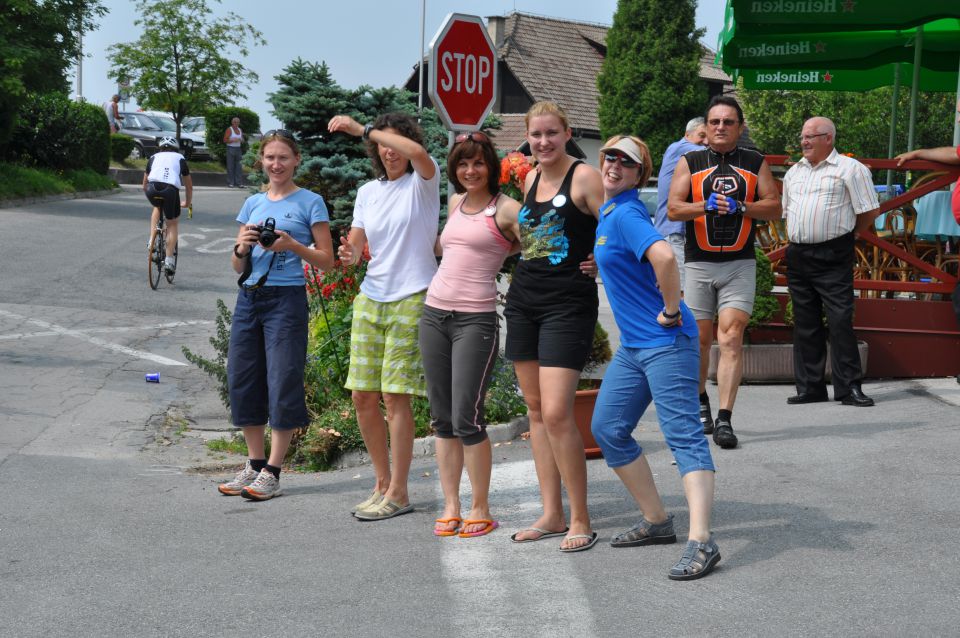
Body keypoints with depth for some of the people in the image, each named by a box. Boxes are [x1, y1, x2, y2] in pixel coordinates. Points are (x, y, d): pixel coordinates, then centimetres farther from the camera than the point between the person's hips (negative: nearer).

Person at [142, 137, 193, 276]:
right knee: (172, 224, 17)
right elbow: (189, 185, 36)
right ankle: (169, 260, 8)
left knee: (157, 207, 35)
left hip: (152, 189, 1)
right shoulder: (180, 158, 30)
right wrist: (188, 203, 51)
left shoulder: (154, 157, 31)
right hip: (171, 190, -1)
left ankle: (152, 241, 21)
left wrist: (149, 194, 56)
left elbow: (145, 183, 38)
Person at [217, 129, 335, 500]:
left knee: (282, 382, -7)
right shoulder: (253, 203, 15)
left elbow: (327, 260, -1)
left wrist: (292, 245, -15)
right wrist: (241, 249, -5)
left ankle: (272, 473, 0)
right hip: (249, 299, 5)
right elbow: (238, 267, 16)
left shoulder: (310, 202, 2)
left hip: (286, 299, -5)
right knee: (242, 379, 5)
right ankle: (254, 465, 17)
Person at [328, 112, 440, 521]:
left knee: (396, 396, -8)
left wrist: (362, 129, -19)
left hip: (411, 299, -6)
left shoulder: (422, 182, -2)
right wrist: (349, 253, -11)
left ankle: (398, 492, 1)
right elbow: (356, 244, 13)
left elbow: (416, 152, -25)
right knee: (363, 396, 5)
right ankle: (382, 483, 19)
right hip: (371, 299, 6)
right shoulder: (368, 192, 14)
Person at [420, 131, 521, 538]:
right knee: (441, 418, 7)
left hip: (476, 320, -6)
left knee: (466, 418, -8)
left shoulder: (506, 209, -5)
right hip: (434, 314, 6)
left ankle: (481, 510, 5)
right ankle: (450, 508, 15)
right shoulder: (456, 203, 15)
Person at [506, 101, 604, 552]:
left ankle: (580, 520, -2)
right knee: (535, 409, 9)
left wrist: (601, 263, -8)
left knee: (557, 414, -13)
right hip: (523, 299, 8)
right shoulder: (531, 179, 12)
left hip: (568, 303, -8)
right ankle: (552, 515, 16)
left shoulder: (583, 176, -10)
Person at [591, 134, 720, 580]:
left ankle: (701, 542, -20)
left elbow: (663, 256, -34)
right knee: (607, 430, 13)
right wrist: (599, 263, 19)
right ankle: (657, 522, 22)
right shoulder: (607, 213, 14)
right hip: (632, 345, 10)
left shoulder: (625, 214, -16)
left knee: (683, 434, -14)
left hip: (665, 343, -10)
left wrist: (671, 311, -23)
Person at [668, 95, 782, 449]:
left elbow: (774, 207, 2)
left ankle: (724, 420, -16)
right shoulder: (689, 162, 7)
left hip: (740, 264, -1)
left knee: (731, 339, -12)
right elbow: (673, 209, -3)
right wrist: (706, 206, -19)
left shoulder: (755, 163, 9)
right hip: (699, 263, 1)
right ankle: (700, 402, 31)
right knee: (700, 340, 7)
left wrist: (740, 207, -14)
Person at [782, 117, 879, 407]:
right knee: (805, 323, 8)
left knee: (840, 320, -9)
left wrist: (847, 235, 6)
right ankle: (810, 387, 14)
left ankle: (849, 387, -4)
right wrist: (797, 240, 15)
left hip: (833, 256, -6)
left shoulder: (849, 169, -3)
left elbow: (869, 211, -3)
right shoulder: (793, 172, 17)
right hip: (797, 255, 6)